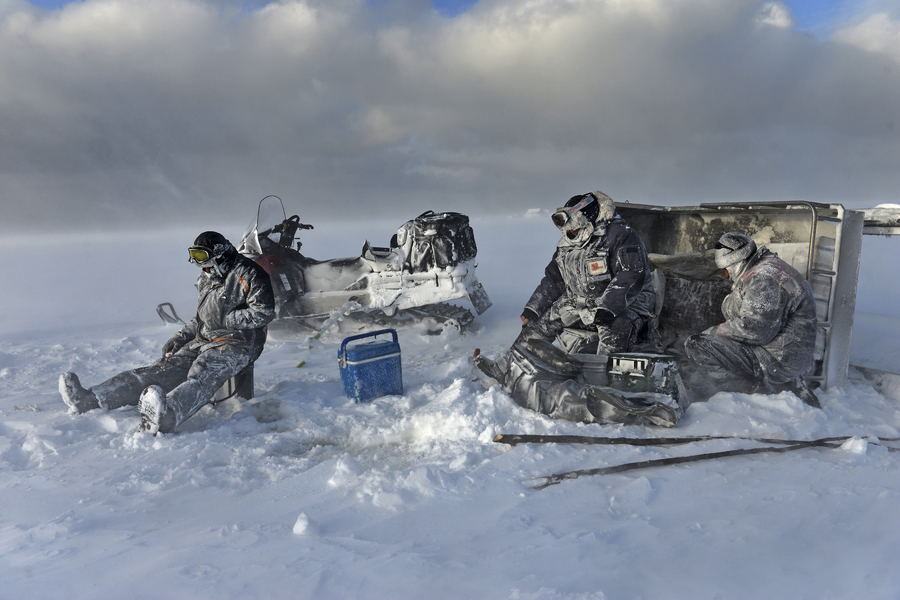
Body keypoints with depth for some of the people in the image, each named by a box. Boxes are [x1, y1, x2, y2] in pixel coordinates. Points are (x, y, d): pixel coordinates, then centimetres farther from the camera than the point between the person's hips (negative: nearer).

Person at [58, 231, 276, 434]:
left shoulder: (248, 275, -7)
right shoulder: (208, 278, 19)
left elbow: (263, 313, -14)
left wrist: (227, 320, -15)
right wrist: (180, 338, 12)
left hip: (237, 344, -7)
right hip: (204, 341, 8)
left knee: (202, 376, -36)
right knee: (163, 370, -11)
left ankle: (164, 417, -65)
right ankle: (91, 398, -26)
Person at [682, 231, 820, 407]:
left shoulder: (764, 278, -17)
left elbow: (756, 330, -24)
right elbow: (731, 312, 19)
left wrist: (715, 331, -13)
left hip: (778, 361, -11)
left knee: (695, 345, -19)